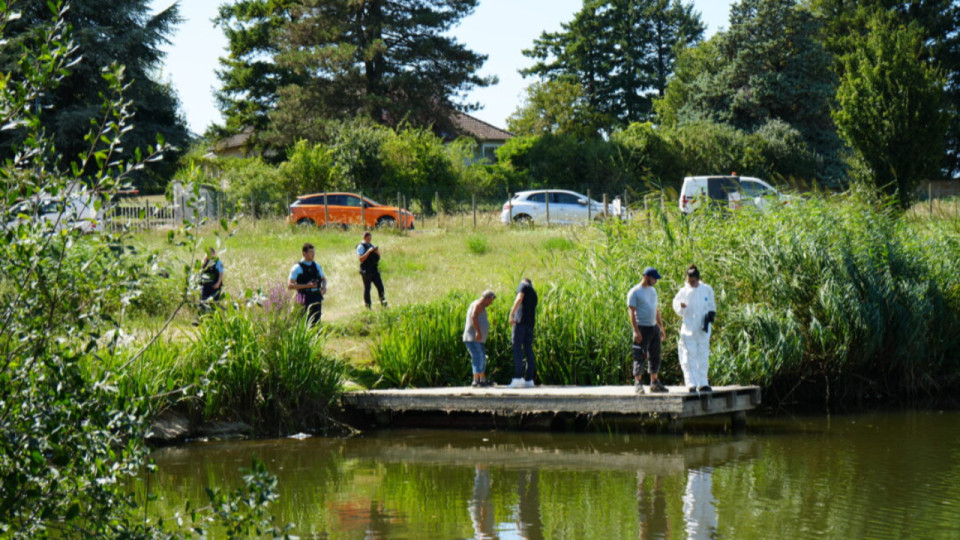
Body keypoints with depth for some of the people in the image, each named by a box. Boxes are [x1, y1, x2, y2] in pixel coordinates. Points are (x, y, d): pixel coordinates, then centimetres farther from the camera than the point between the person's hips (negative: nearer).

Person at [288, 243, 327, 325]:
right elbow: (290, 285, -9)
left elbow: (323, 279, 25)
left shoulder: (316, 266, 12)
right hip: (305, 299, -6)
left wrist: (324, 286, 1)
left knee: (317, 321, 4)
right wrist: (306, 286, -18)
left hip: (317, 298, 6)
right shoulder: (298, 268, -6)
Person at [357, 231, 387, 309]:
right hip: (366, 270, -6)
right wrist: (369, 251, -21)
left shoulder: (372, 246, 16)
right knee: (367, 289, -2)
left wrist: (377, 252, -3)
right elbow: (361, 259, -16)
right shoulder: (361, 246, -5)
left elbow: (378, 258, 18)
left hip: (374, 270, 6)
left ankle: (383, 304, 3)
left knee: (380, 286, 0)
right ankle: (368, 307, 3)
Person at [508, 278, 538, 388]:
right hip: (531, 323, 7)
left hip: (521, 320, -7)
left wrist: (511, 314, -15)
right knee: (528, 349, 7)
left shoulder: (523, 285, 7)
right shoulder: (534, 293, 28)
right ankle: (529, 379, 3)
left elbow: (519, 298, -12)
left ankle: (518, 377, -18)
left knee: (517, 348, -9)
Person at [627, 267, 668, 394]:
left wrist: (661, 327, 18)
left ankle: (655, 383, 17)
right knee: (640, 357, -5)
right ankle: (638, 383, 0)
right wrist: (636, 331, -19)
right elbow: (631, 312, -13)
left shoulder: (653, 290, 15)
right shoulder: (635, 292, -9)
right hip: (642, 328, -7)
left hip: (654, 327, 8)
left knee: (655, 356, 10)